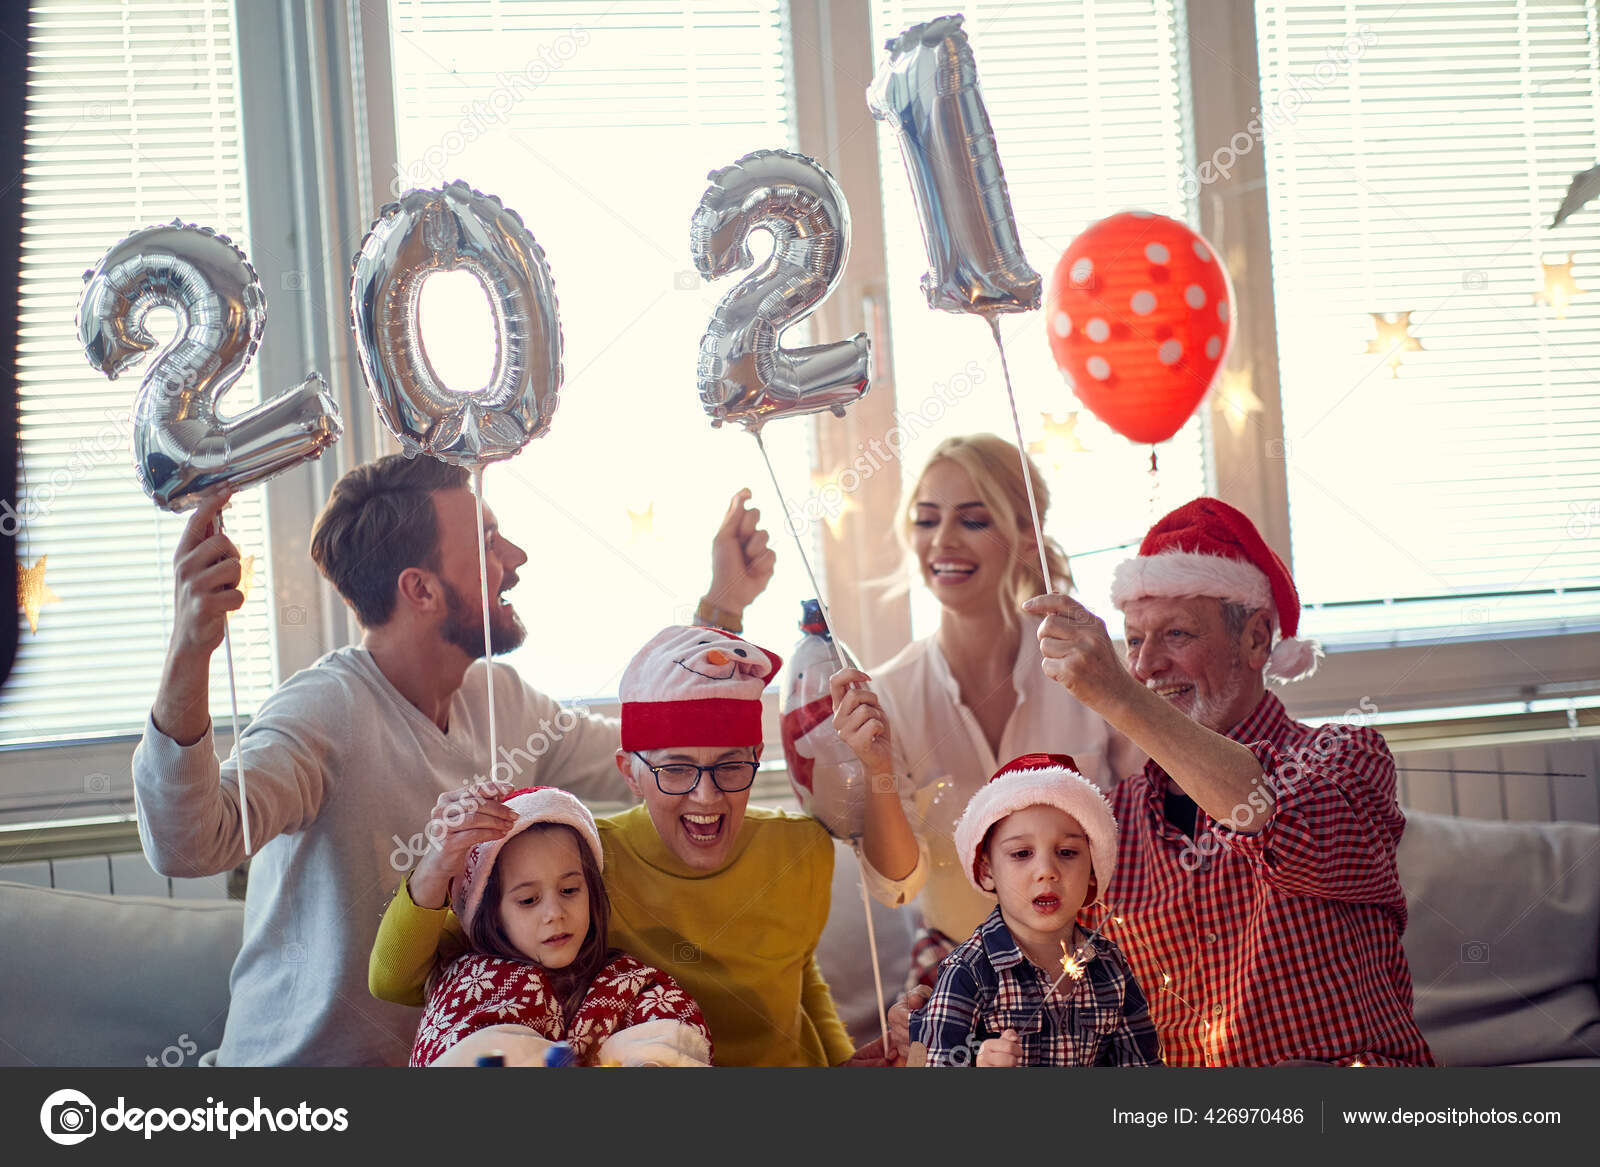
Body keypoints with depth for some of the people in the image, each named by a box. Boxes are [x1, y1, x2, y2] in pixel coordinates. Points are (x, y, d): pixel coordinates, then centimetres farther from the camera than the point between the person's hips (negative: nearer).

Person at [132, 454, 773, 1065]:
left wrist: (724, 604, 14)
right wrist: (187, 656, -51)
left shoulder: (498, 697, 4)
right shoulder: (323, 712, -20)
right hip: (306, 1058, -6)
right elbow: (187, 844, -37)